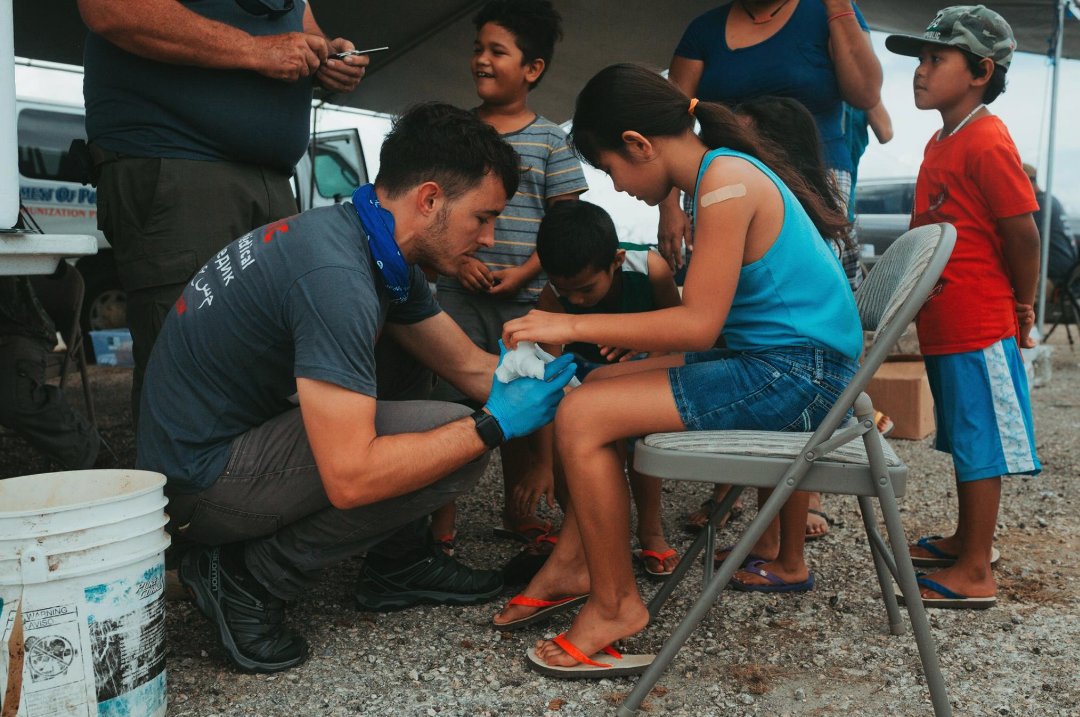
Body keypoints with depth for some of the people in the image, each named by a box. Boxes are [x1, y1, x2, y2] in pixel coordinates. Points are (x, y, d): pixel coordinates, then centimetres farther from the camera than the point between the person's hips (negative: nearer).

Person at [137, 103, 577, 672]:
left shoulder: (380, 253, 2)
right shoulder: (337, 275, -29)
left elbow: (470, 368, 8)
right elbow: (350, 478, -32)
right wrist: (494, 425, -24)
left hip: (244, 429, 10)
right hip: (201, 476, -9)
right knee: (460, 433, -20)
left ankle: (395, 563, 14)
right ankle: (248, 578, -8)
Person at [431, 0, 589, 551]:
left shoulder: (550, 140, 3)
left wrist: (525, 272, -12)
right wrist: (456, 259, -8)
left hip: (526, 297, -1)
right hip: (458, 292, 1)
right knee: (448, 403, -2)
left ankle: (517, 511, 25)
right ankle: (441, 523, 8)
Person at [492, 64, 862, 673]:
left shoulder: (726, 179, -17)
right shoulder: (725, 171, 13)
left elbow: (699, 325, -21)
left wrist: (573, 326, -16)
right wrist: (633, 337, 12)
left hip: (796, 374, -10)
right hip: (769, 359, 10)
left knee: (582, 416, -14)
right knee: (596, 386, 12)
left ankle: (616, 605, 1)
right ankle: (573, 564, 19)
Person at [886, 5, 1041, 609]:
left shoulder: (987, 141, -16)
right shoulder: (941, 142, 13)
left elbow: (1022, 231, -16)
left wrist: (1022, 310, -6)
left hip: (979, 331, -9)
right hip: (944, 328, 9)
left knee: (981, 445, -1)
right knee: (965, 441, 19)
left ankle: (975, 575, 8)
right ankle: (965, 541, 34)